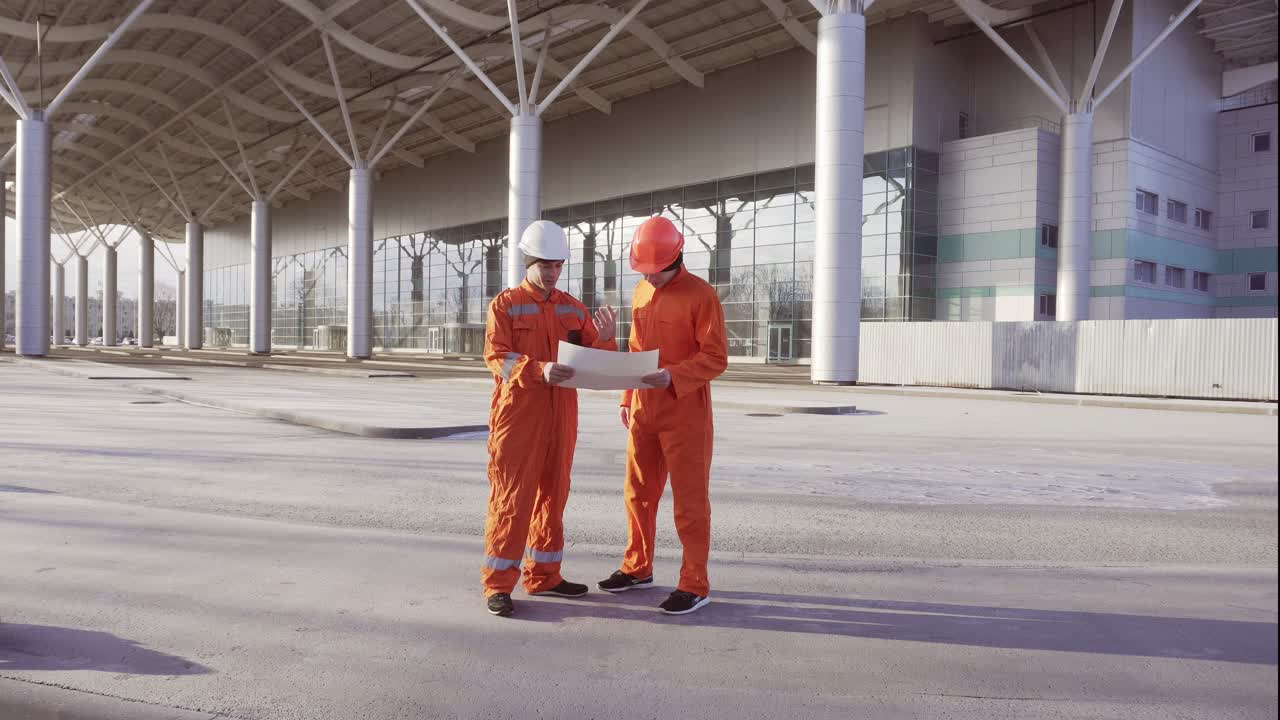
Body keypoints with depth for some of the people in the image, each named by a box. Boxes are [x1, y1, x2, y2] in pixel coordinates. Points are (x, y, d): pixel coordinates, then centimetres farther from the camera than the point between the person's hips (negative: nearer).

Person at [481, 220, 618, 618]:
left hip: (561, 415, 5)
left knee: (553, 494, 12)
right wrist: (538, 370, -29)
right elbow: (496, 356, -13)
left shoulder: (572, 307, 11)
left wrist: (604, 338, -11)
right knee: (512, 497, -4)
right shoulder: (506, 304, -3)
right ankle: (498, 584, 5)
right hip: (518, 414, -5)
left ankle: (544, 575, 24)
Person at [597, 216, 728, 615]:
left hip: (686, 414, -7)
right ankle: (638, 568, 30)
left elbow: (716, 358, -15)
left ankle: (695, 585, 9)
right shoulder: (642, 292, 11)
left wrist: (671, 377, -27)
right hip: (643, 411, 7)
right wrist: (627, 398, 14)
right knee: (638, 492, 14)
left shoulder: (701, 295, -11)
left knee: (690, 499, 0)